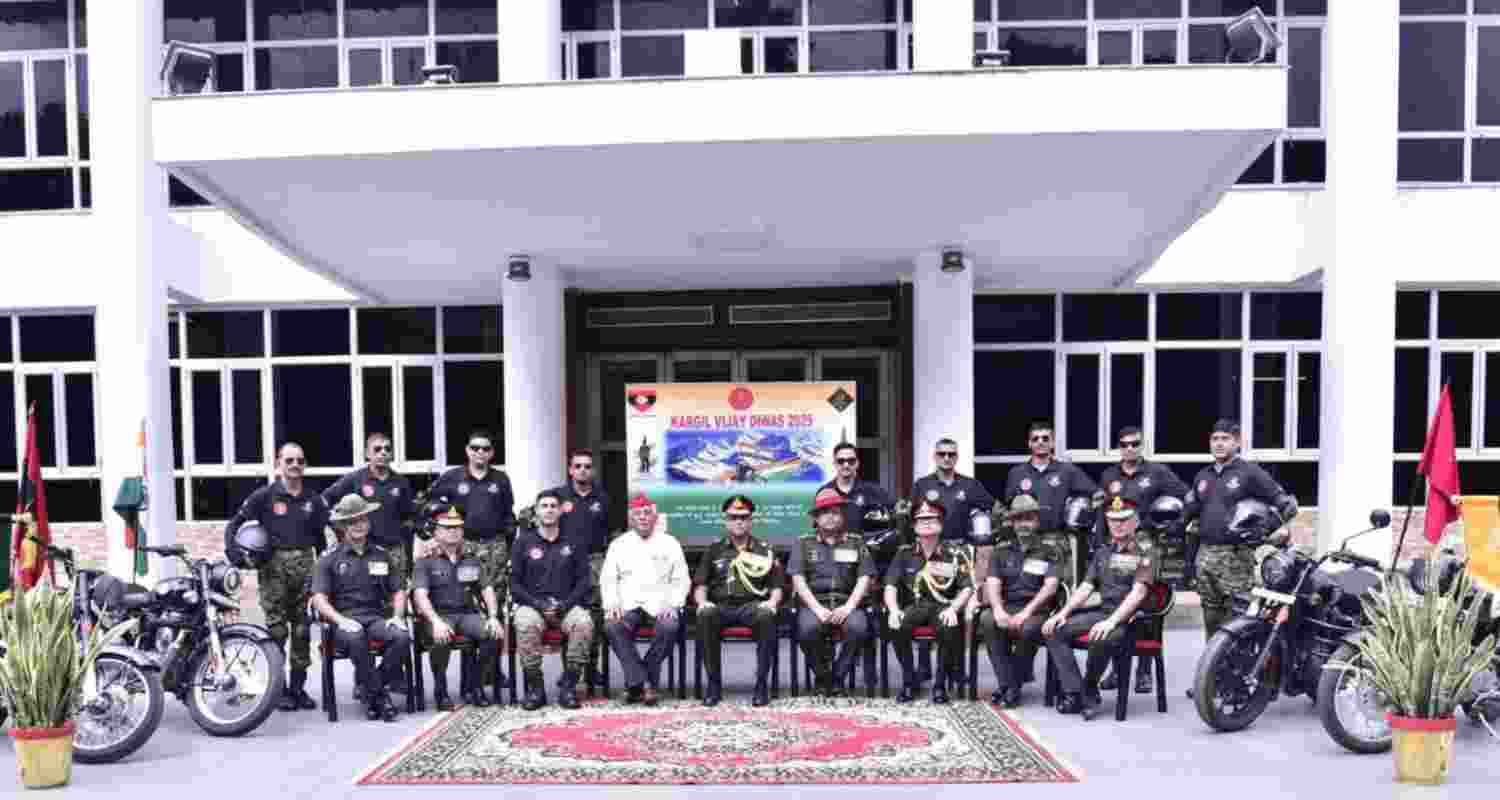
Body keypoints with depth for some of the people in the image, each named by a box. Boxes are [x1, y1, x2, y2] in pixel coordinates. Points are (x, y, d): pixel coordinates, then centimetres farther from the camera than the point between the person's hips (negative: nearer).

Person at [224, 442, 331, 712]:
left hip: (305, 565, 3)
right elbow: (234, 525, 2)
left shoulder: (313, 499, 10)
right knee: (276, 629, -3)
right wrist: (235, 556, -11)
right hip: (274, 566, -3)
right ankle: (279, 689, 6)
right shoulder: (264, 496, 0)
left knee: (302, 629, 5)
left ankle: (298, 687, 13)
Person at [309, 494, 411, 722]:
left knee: (402, 637, -29)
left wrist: (397, 616, 0)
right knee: (356, 639, -38)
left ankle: (369, 690, -12)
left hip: (376, 618, 3)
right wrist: (341, 620, -17)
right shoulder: (329, 558, 7)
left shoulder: (381, 555, 16)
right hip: (344, 620, -3)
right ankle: (379, 695, -22)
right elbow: (319, 599, -1)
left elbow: (398, 592, 19)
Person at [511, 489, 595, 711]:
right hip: (532, 604, 0)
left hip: (567, 605, 1)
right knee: (525, 625, -35)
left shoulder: (574, 543, 14)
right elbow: (514, 584, 6)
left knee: (584, 623, -33)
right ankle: (535, 687, -21)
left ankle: (568, 685, -20)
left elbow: (584, 581, 8)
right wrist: (539, 604, -9)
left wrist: (564, 604, -9)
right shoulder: (523, 542, 11)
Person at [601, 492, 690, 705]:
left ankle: (635, 683, -19)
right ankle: (644, 684, -26)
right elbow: (607, 579, 13)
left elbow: (681, 580, 11)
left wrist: (673, 604, -7)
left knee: (671, 626, -33)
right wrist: (611, 604, -6)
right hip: (628, 605, 1)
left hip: (660, 605, -1)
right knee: (612, 626, -32)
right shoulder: (619, 544, 19)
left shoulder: (669, 543, 16)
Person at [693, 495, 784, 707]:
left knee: (766, 615, -36)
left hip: (752, 605, 0)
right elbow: (700, 585, 12)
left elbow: (776, 586, 13)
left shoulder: (764, 550, 17)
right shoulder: (714, 550, 18)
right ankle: (714, 683, -23)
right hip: (721, 605, 1)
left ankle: (761, 683, -26)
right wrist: (702, 601, -9)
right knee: (705, 615, -34)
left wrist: (773, 601, -9)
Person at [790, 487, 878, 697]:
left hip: (847, 603, 0)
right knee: (807, 628, -33)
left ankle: (838, 676, -8)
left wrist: (849, 606, -13)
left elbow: (865, 578, 5)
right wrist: (818, 609, -13)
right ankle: (822, 675, -5)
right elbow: (798, 580, 2)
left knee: (859, 627, -33)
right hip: (814, 602, 0)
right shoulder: (804, 543, 13)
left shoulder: (856, 542, 15)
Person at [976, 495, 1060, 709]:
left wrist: (1026, 613, -17)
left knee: (1028, 629, -37)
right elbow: (992, 584, 6)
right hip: (1007, 608, 3)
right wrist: (999, 610, -16)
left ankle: (1012, 686, -19)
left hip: (1036, 611, -3)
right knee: (987, 620, -31)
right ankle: (1007, 684, -24)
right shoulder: (1002, 554, 19)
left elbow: (1050, 586, -4)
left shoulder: (1049, 553, 10)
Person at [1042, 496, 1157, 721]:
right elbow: (1085, 587, 14)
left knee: (1103, 638, -39)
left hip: (1129, 617, -7)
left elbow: (1138, 593, -15)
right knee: (1053, 630, -11)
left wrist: (1111, 621, -28)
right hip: (1102, 610, 7)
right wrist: (1062, 613, -2)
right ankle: (1074, 694, -15)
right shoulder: (1103, 553, 19)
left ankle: (1089, 691, -11)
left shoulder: (1145, 552, -2)